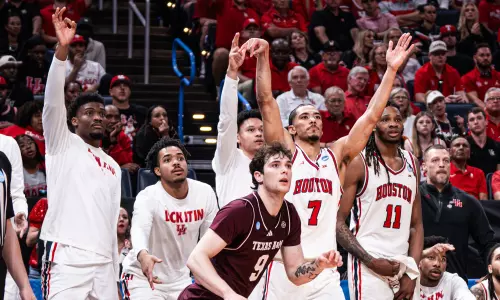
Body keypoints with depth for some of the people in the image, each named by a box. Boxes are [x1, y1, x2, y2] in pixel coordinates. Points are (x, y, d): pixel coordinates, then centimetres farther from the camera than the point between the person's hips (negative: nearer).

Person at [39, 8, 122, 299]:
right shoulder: (63, 145, 9)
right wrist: (63, 48, -22)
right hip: (67, 258, -6)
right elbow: (53, 101, -9)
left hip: (103, 264, 6)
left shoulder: (113, 167, 26)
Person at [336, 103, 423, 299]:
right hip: (369, 267, -5)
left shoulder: (412, 164, 13)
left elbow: (416, 225, 14)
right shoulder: (359, 162, -3)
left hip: (402, 268, 5)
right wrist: (371, 262, -13)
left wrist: (412, 273, 2)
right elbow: (337, 222, -6)